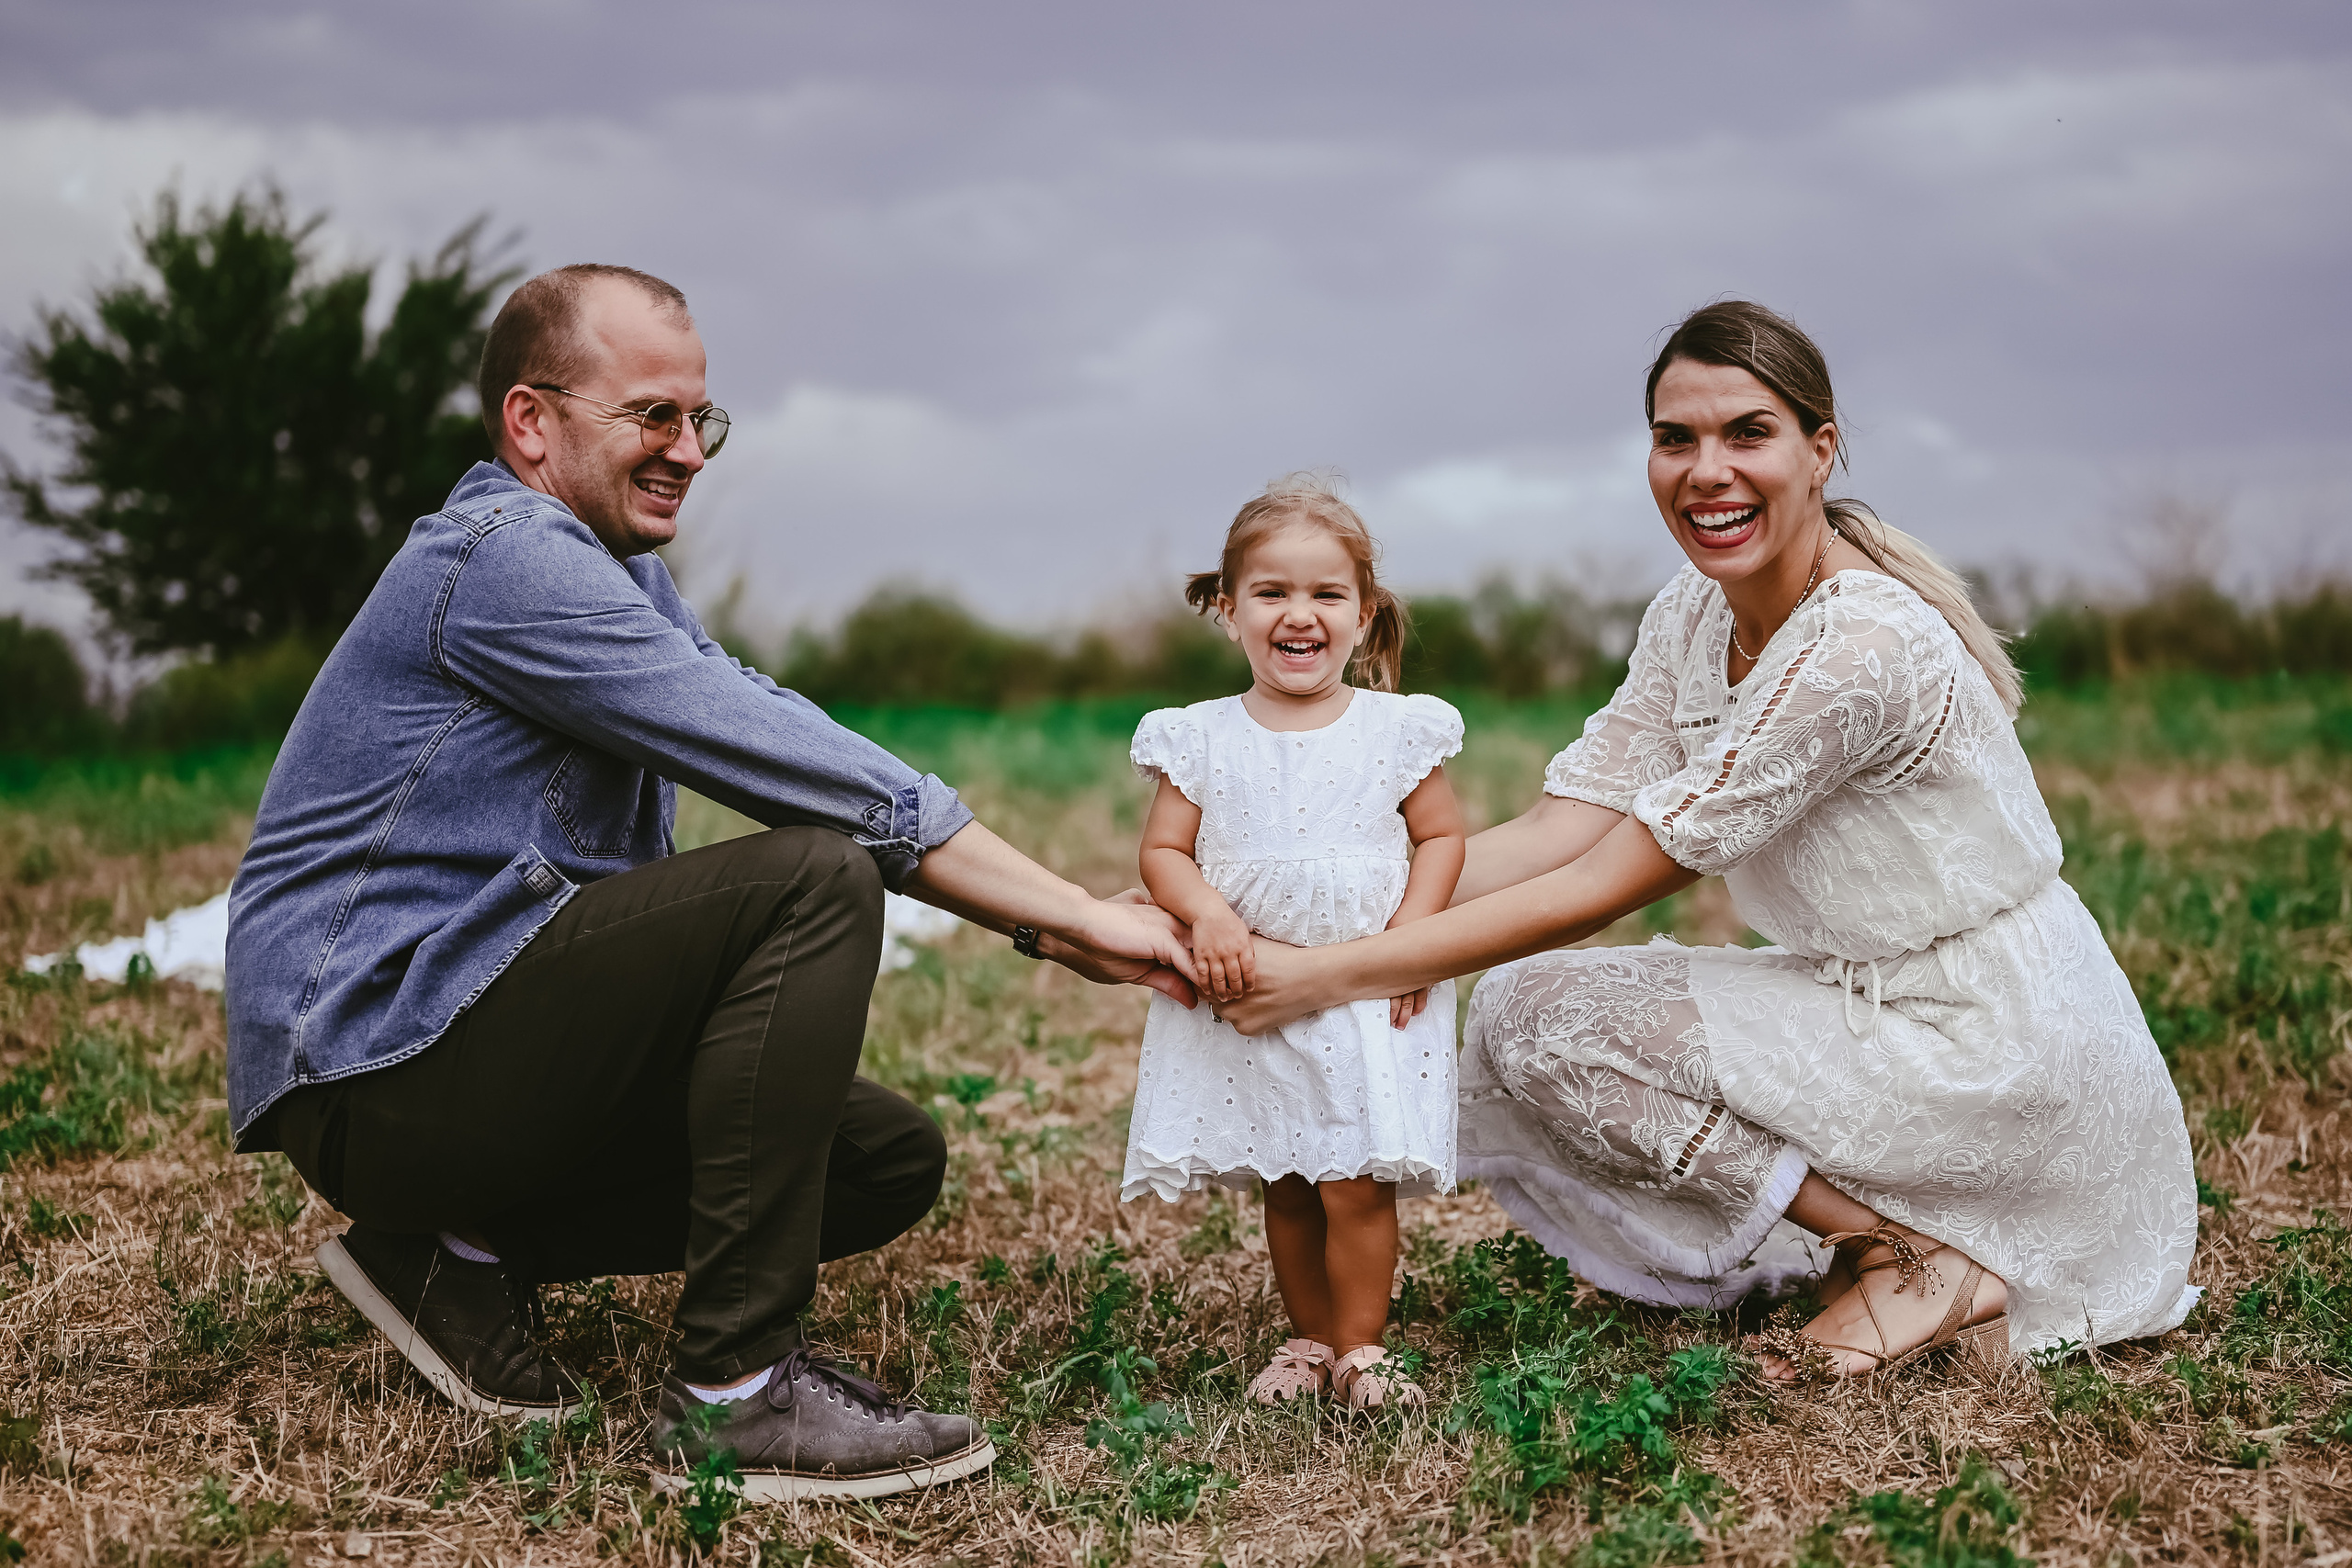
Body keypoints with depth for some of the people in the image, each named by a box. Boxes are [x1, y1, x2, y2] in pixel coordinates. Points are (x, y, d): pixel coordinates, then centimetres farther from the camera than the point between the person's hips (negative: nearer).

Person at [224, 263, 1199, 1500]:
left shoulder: (622, 581, 17)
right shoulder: (507, 561, -16)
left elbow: (794, 764, 8)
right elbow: (806, 774, -20)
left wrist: (1050, 924, -4)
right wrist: (1071, 915, -16)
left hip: (488, 1048, 10)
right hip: (370, 1059, -10)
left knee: (890, 1162, 7)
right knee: (810, 880, -25)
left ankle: (464, 1248, 10)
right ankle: (733, 1394, -23)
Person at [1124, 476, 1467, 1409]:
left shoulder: (1396, 730, 0)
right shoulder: (1202, 739, 1)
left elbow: (1442, 837, 5)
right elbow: (1163, 852, 2)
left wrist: (1411, 930, -9)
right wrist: (1205, 912, -17)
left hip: (1367, 997, -1)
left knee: (1357, 1183, -7)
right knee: (1284, 1186, 9)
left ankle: (1360, 1350, 9)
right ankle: (1309, 1340, 24)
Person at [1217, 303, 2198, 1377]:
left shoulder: (1859, 647, -26)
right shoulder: (1693, 617, 1)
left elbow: (1598, 891, -25)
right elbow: (1554, 836, -4)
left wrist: (1330, 977, -23)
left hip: (1991, 1048, -9)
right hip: (1872, 1008, 9)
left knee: (1539, 1016, -16)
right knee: (1494, 1062, 1)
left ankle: (1921, 1257, -8)